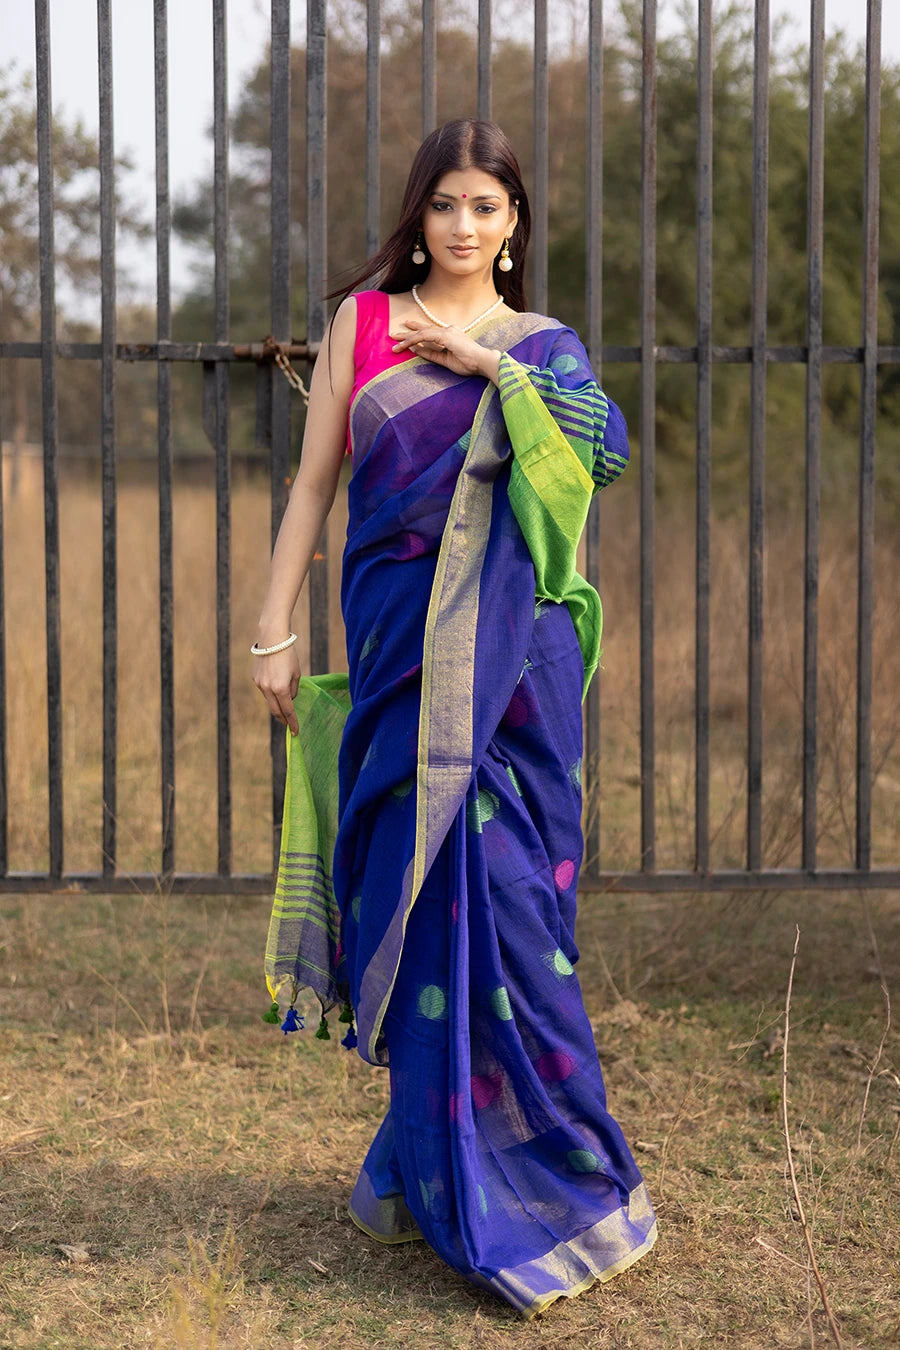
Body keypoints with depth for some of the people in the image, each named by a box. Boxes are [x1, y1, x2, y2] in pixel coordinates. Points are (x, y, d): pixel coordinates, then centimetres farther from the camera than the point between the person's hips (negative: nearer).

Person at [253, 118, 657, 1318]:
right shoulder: (361, 322, 10)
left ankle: (434, 1163, 10)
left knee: (499, 892, -3)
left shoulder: (543, 347, 11)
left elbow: (609, 448, -10)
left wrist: (493, 362, -11)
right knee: (415, 891, 1)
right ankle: (432, 1161, 13)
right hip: (398, 642, 0)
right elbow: (313, 485, 8)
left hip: (510, 654, 0)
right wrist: (275, 630, 2)